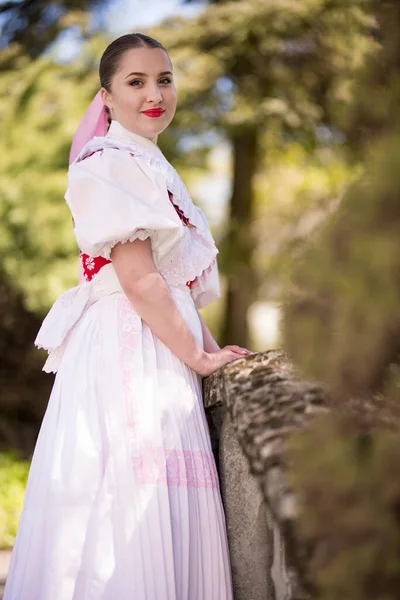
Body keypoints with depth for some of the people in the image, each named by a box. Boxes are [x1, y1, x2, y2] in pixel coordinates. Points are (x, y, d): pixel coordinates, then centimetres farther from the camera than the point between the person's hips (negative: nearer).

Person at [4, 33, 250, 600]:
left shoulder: (152, 167, 21)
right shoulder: (109, 164, -8)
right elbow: (139, 280, -16)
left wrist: (210, 346, 11)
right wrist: (198, 357, -10)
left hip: (164, 351, 9)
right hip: (127, 352, -9)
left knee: (167, 515, 8)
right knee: (134, 506, -8)